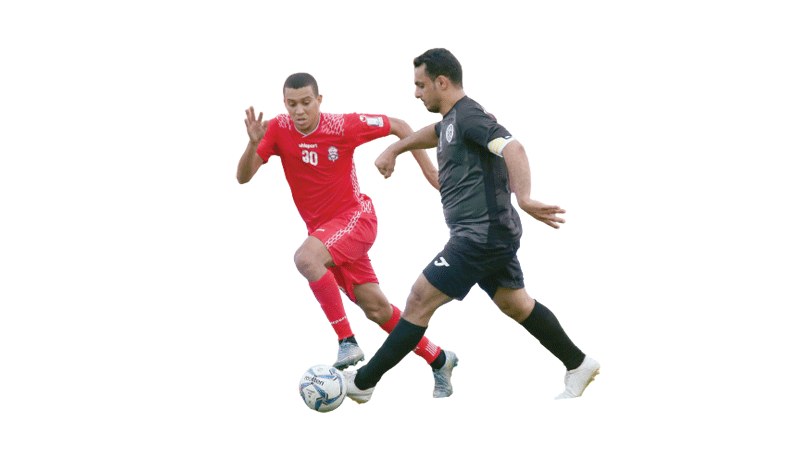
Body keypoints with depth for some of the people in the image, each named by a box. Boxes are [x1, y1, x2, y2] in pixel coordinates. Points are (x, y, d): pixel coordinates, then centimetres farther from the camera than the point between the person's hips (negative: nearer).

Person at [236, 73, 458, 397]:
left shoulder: (344, 127, -16)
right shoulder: (278, 130, -7)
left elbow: (398, 127, -3)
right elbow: (243, 177, -12)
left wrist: (428, 170, -5)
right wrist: (254, 143, -30)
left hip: (355, 217, -5)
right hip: (322, 226, 5)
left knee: (306, 257, -33)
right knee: (376, 309, 6)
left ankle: (348, 342, -28)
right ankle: (439, 360, 23)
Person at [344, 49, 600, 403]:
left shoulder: (468, 115, -16)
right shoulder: (451, 120, 15)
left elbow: (512, 148, -31)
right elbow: (434, 134, 41)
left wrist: (523, 198, -44)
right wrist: (394, 149, 36)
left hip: (482, 235, -10)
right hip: (493, 233, 10)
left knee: (420, 300, -8)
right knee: (515, 305, 19)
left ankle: (363, 382, -5)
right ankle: (579, 365, 27)